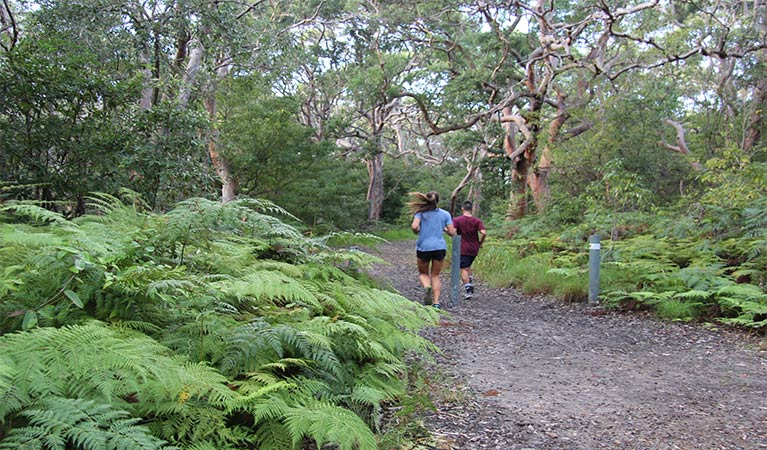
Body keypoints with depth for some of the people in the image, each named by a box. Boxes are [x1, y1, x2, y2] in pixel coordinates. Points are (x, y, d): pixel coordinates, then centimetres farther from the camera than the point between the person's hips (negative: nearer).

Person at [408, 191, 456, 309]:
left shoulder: (421, 212, -1)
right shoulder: (445, 214, 3)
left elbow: (414, 226, -16)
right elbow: (452, 232, 0)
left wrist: (417, 231, 5)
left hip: (423, 247, -1)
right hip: (440, 247, 1)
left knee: (423, 273, 17)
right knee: (435, 275, 13)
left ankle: (427, 287, -15)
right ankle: (436, 302, 2)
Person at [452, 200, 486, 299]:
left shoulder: (457, 220, -6)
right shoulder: (477, 221, -1)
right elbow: (484, 233, -14)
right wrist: (480, 243, 1)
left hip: (463, 249, -4)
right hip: (474, 249, 4)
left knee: (463, 269, -1)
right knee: (468, 266, 24)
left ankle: (468, 290, -9)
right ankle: (471, 284, 14)